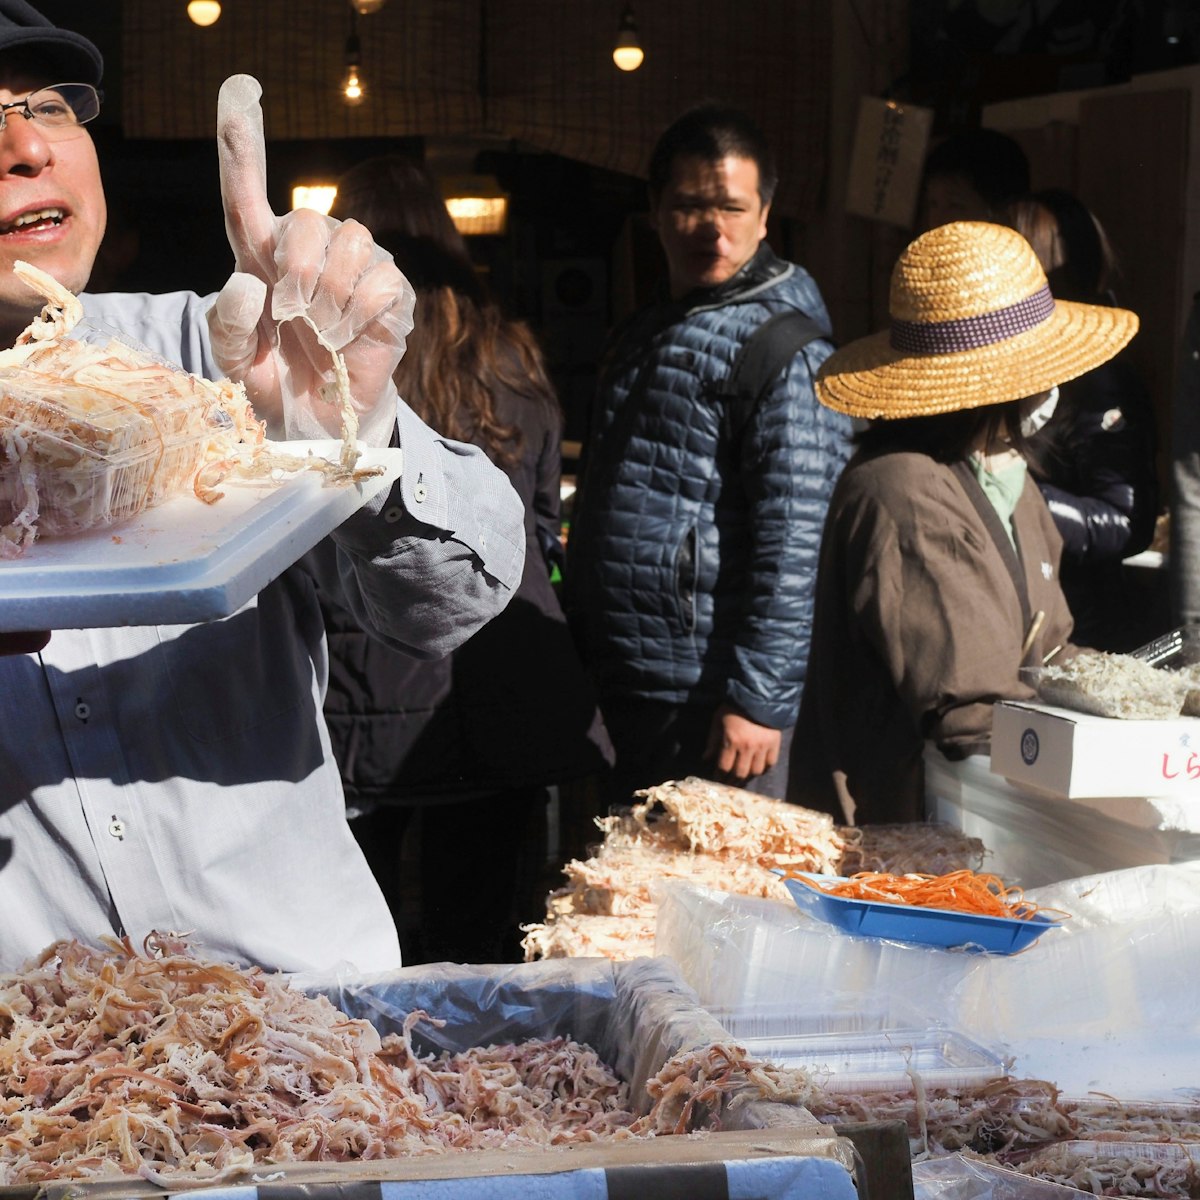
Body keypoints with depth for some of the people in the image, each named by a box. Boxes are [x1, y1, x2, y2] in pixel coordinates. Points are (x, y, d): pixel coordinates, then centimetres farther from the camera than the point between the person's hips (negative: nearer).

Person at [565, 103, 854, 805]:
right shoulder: (647, 332, 15)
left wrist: (759, 699, -23)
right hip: (615, 694, 9)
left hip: (707, 702, -9)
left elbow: (795, 539, -20)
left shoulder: (783, 346, -13)